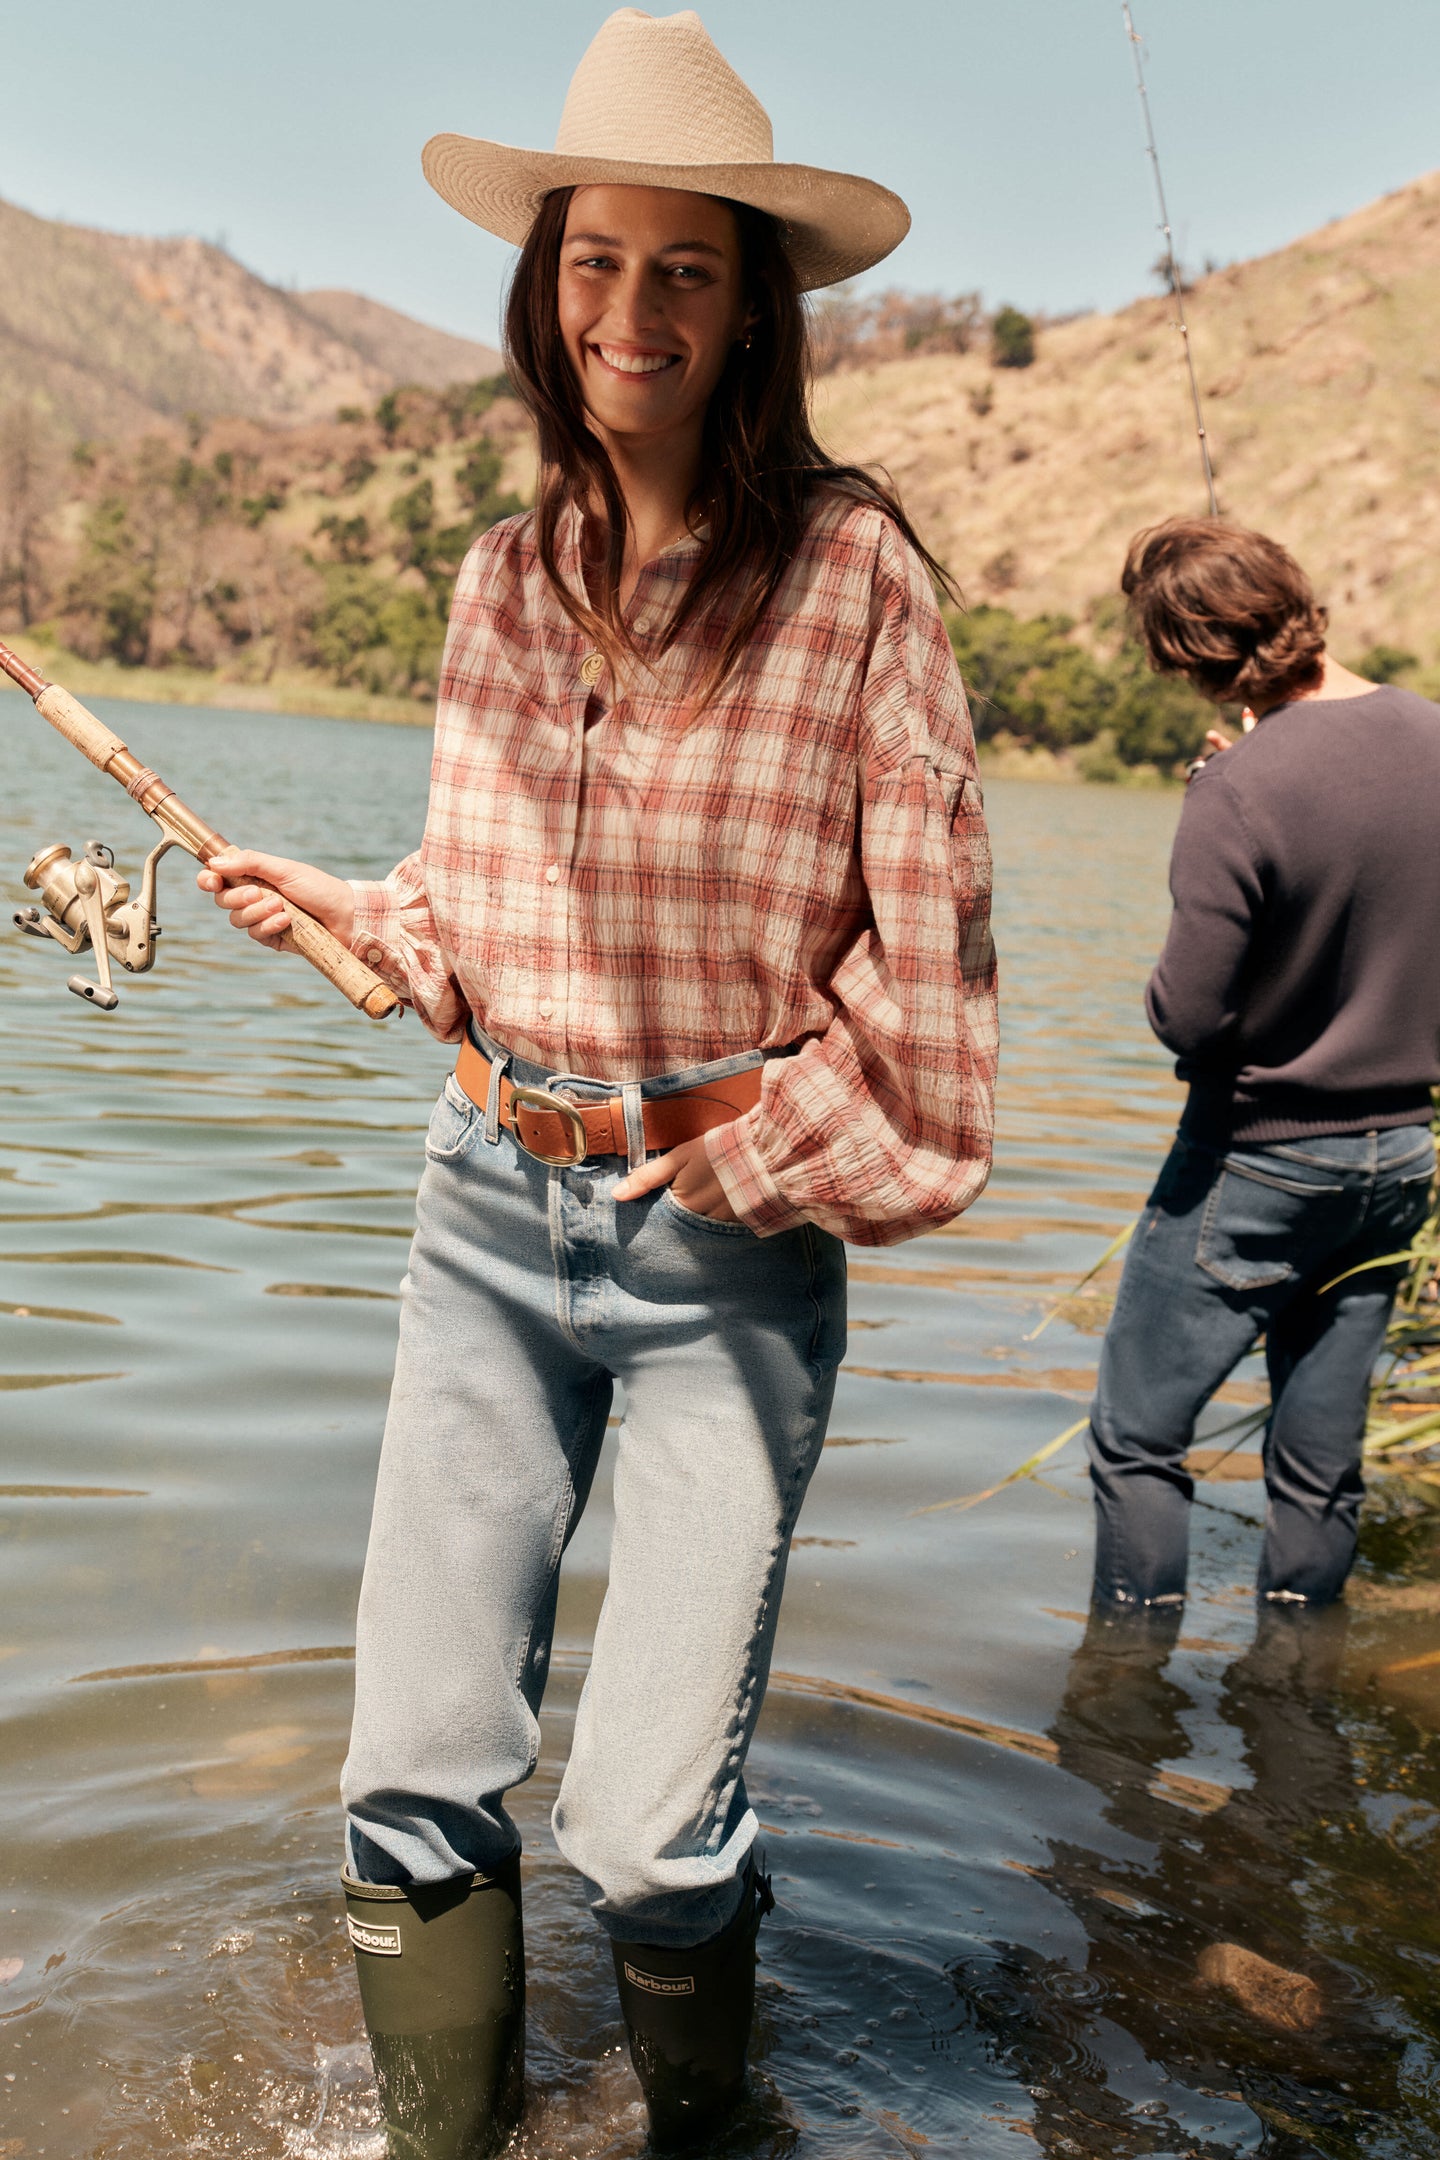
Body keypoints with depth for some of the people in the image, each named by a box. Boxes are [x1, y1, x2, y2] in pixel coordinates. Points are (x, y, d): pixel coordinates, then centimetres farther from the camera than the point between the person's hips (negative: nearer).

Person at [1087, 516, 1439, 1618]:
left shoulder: (1240, 791, -22)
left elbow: (1188, 1020, -21)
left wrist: (1167, 983, -1)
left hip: (1260, 1160, -7)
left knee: (1137, 1440, 7)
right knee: (1322, 1465, 15)